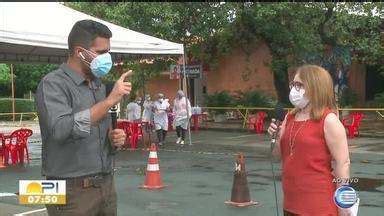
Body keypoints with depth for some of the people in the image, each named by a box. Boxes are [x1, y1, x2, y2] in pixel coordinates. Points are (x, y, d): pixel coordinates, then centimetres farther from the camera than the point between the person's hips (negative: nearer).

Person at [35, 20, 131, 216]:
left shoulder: (99, 86, 11)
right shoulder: (53, 84, -11)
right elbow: (62, 129, -28)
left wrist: (114, 138, 0)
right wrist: (109, 101, -25)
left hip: (106, 185, 7)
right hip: (72, 192, -7)